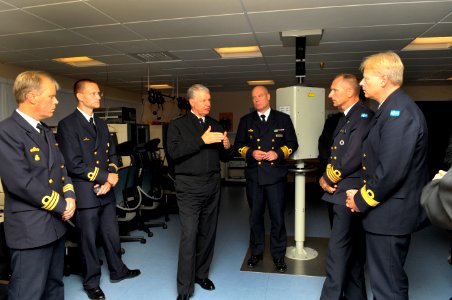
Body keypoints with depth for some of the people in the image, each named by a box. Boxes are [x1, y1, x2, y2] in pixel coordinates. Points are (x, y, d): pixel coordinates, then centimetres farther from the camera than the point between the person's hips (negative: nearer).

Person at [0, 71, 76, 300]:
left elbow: (61, 168, 15)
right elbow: (21, 182, -23)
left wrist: (69, 196, -4)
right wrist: (62, 205, -14)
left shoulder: (46, 132, 14)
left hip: (56, 223, 9)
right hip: (30, 229, -8)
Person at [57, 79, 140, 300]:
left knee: (112, 235, 17)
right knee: (88, 240, 9)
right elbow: (73, 164, -18)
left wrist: (110, 181, -5)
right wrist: (105, 176, -13)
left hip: (106, 192, 6)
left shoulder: (101, 124, 12)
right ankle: (91, 282, 28)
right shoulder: (67, 125, -11)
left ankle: (117, 271, 37)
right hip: (85, 193, -6)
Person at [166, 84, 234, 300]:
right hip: (189, 187, -4)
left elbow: (224, 157, 14)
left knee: (208, 233, 12)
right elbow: (174, 152, -16)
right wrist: (201, 140, -21)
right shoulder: (177, 125, 0)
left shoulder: (215, 125, 13)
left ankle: (201, 274, 30)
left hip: (212, 186, 5)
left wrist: (227, 147, -9)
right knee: (189, 236, -6)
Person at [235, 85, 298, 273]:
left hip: (276, 175, -1)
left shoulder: (283, 119, 5)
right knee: (255, 215, 12)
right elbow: (239, 145, 8)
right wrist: (251, 153, -10)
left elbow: (292, 144, 4)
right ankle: (256, 252, 28)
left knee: (278, 216, 3)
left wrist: (278, 153, -12)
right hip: (254, 175, 2)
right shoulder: (246, 121, 9)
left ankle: (278, 255, 20)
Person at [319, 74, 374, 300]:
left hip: (349, 192, -10)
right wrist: (325, 177, -1)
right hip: (342, 191, 10)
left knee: (338, 249, -5)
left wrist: (329, 179, -10)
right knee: (352, 247, 18)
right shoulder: (345, 118, 17)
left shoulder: (363, 116, -14)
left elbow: (353, 157, -22)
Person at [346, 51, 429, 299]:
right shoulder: (390, 109, 12)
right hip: (386, 211, 10)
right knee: (388, 279, 24)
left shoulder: (400, 112, -20)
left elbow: (391, 171, -27)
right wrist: (361, 193, 5)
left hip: (389, 215, -10)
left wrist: (361, 200, -13)